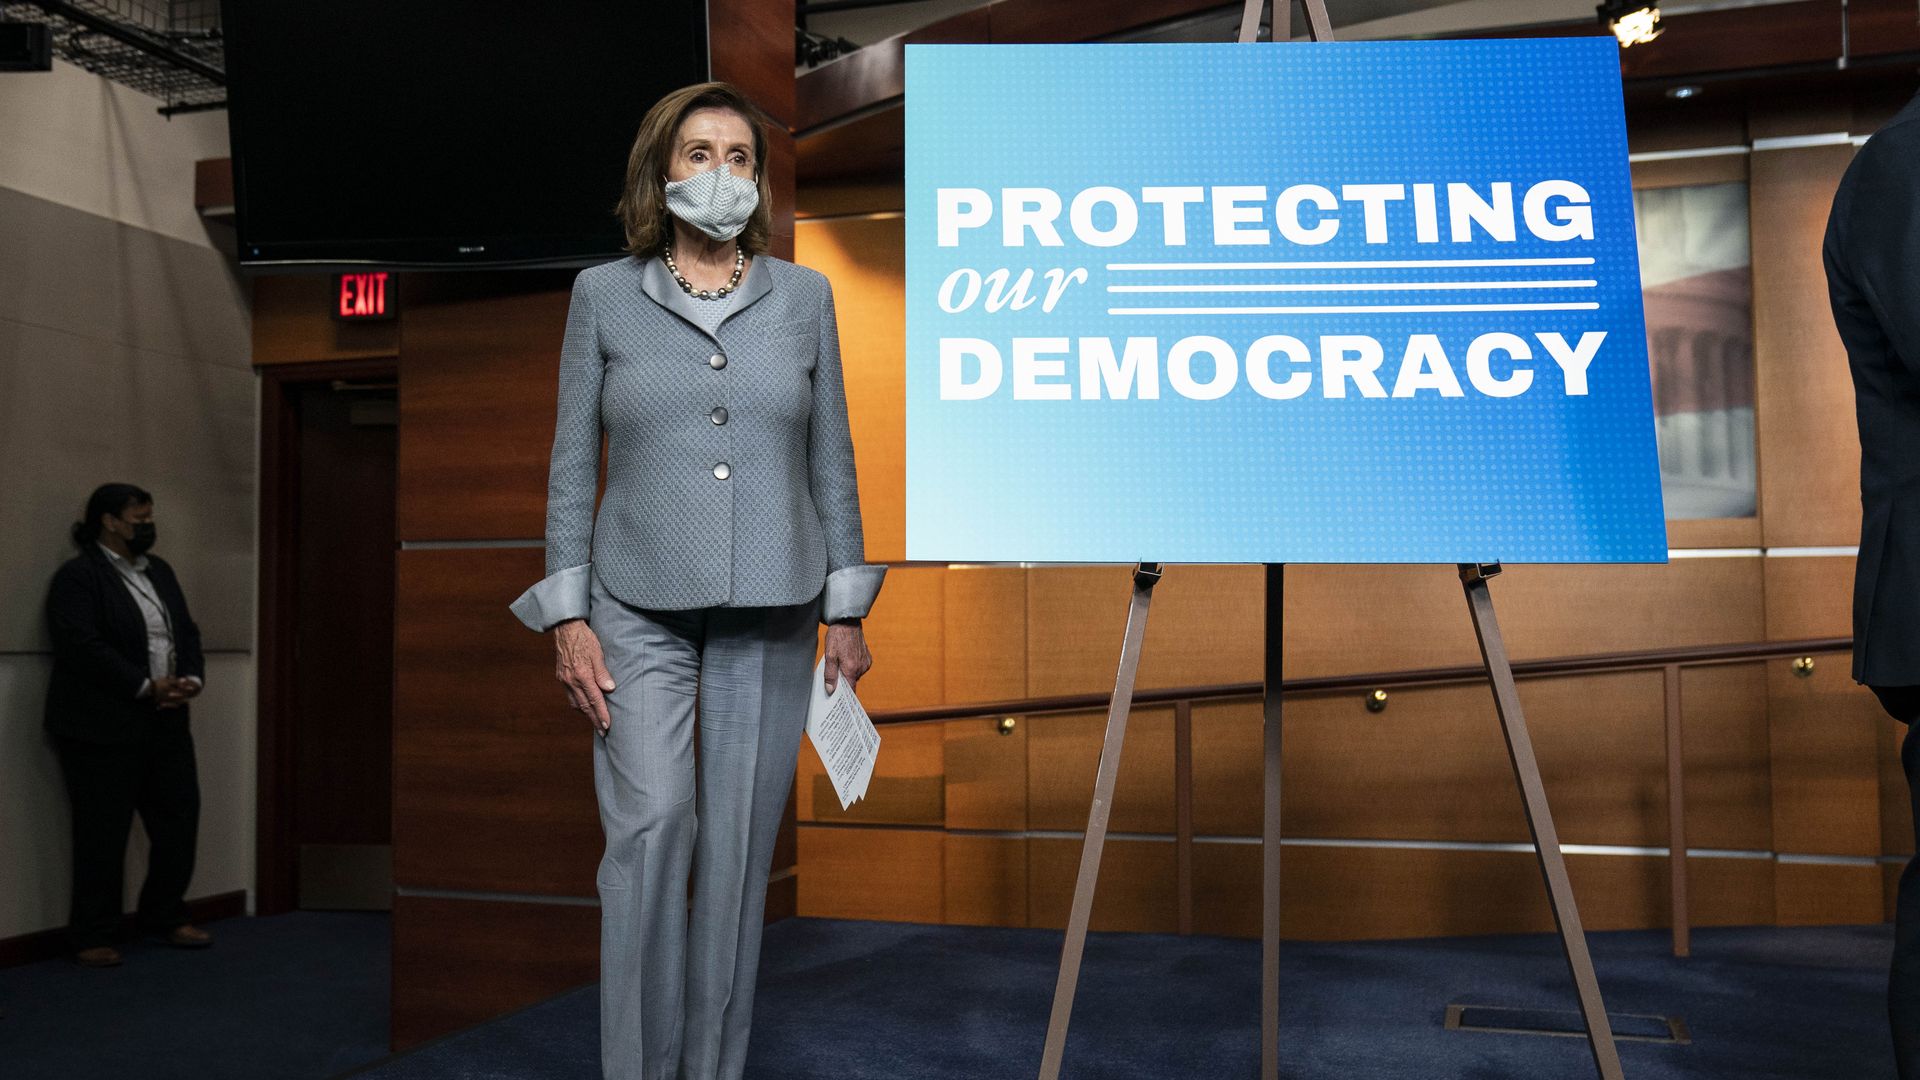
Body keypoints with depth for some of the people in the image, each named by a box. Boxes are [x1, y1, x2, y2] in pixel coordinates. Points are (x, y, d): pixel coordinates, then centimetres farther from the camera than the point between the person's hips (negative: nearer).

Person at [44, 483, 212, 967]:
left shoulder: (160, 570, 16)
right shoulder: (77, 576, -8)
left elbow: (186, 632, 14)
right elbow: (82, 647, -18)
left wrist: (191, 679, -5)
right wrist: (147, 687, -19)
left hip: (166, 723, 7)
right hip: (103, 727, -7)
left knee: (180, 819, 8)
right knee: (103, 833, 0)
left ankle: (164, 916, 24)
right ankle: (92, 936, 11)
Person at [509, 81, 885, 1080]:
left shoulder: (804, 296, 8)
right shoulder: (604, 295, 6)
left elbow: (832, 461, 10)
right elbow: (572, 465, 5)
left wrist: (846, 612, 6)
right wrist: (568, 618, -3)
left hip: (772, 610, 1)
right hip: (639, 608, -1)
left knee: (741, 842, 4)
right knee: (649, 828, -12)